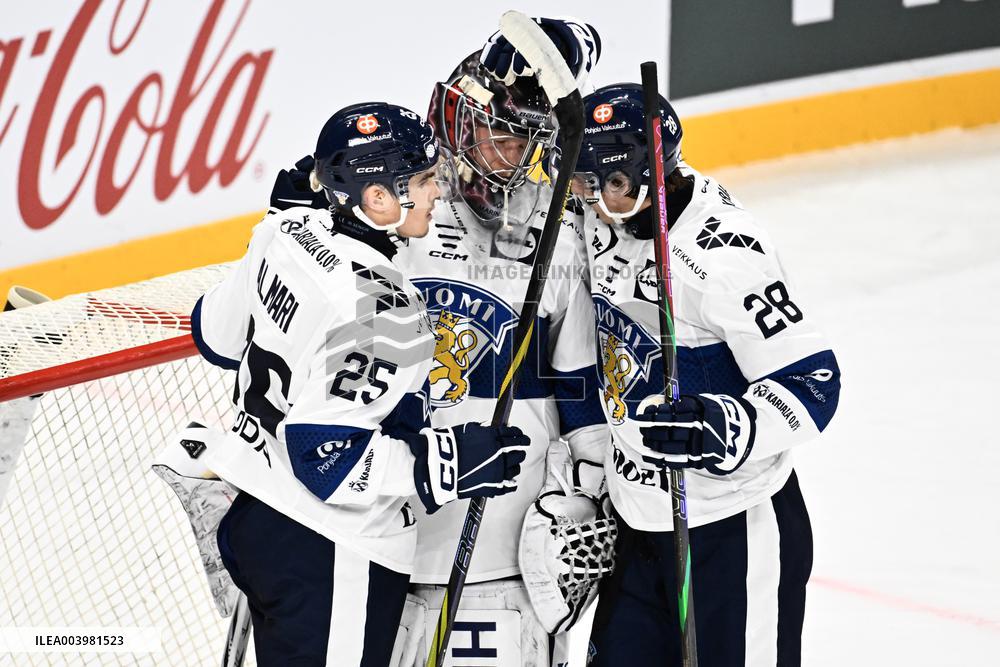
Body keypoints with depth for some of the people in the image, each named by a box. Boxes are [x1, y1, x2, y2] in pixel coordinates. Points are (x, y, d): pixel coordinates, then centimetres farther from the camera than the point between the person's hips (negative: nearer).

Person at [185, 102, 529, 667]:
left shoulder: (287, 233, -2)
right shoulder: (379, 308, -27)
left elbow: (218, 335, 14)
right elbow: (327, 457, -26)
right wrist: (448, 461, -22)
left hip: (258, 519, 9)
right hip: (328, 557, -9)